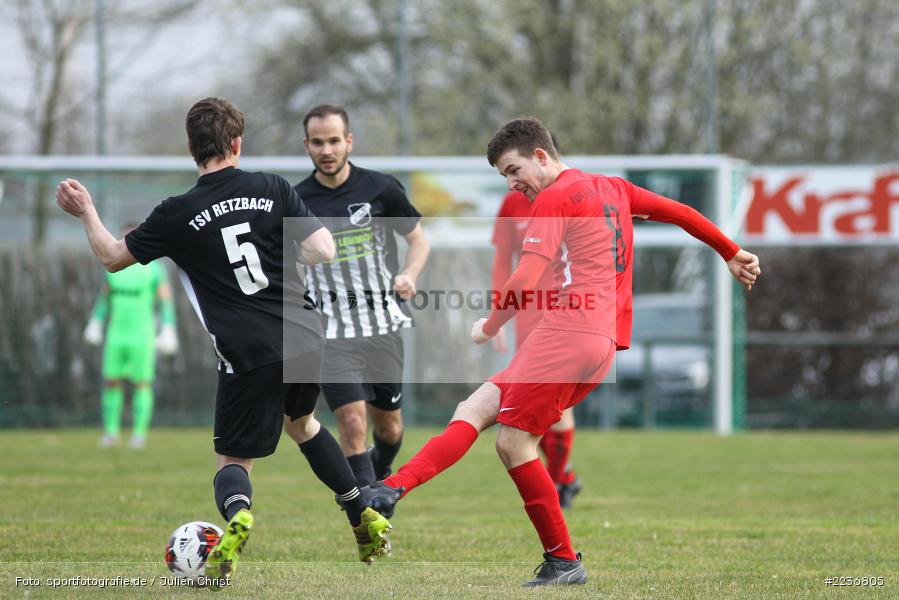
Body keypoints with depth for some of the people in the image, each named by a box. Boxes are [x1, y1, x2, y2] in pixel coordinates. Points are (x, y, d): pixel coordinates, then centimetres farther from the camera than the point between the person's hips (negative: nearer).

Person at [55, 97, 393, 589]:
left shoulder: (177, 215, -4)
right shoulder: (272, 189, 0)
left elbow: (112, 257, 9)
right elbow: (323, 251, -5)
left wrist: (86, 211, 26)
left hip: (250, 355, -3)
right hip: (305, 338, 3)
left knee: (233, 460, 8)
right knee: (300, 422, 33)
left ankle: (238, 515, -27)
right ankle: (366, 520, 32)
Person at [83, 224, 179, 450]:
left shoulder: (153, 269, -4)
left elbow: (166, 300, -4)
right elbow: (104, 295, 20)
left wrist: (167, 329, -11)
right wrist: (95, 322, 19)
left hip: (142, 336, -4)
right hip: (116, 335, 4)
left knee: (142, 384, -3)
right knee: (111, 381, 3)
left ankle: (140, 433, 3)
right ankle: (111, 431, 10)